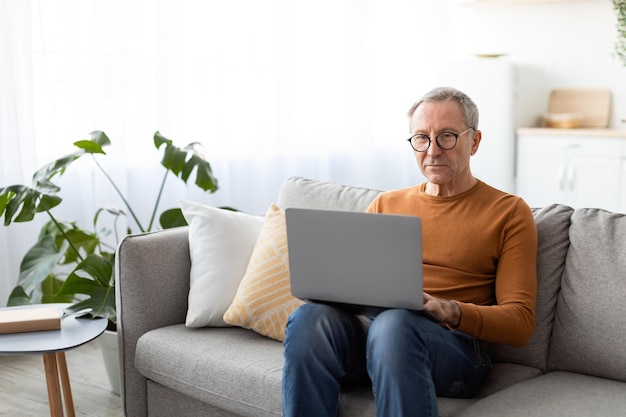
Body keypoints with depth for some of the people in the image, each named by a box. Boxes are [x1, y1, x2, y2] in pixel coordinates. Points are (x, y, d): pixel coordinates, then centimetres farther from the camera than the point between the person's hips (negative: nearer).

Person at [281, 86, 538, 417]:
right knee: (309, 317, -31)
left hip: (454, 344, -3)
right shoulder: (385, 204, 24)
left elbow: (520, 323, 2)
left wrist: (450, 311, -16)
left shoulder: (509, 212, 11)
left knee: (393, 323, -38)